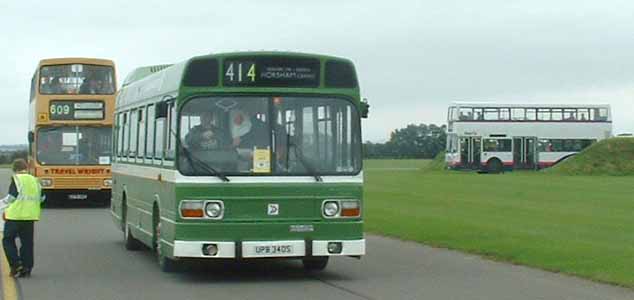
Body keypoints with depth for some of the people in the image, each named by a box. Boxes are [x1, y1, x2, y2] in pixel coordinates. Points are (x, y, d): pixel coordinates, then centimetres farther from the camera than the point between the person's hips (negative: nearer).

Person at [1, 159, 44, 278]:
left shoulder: (16, 179, -6)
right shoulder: (34, 180, 10)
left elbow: (12, 196, -13)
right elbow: (41, 198, 13)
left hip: (15, 215, -5)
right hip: (30, 216, 5)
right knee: (27, 242, 11)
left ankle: (16, 264, -4)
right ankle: (26, 269, 9)